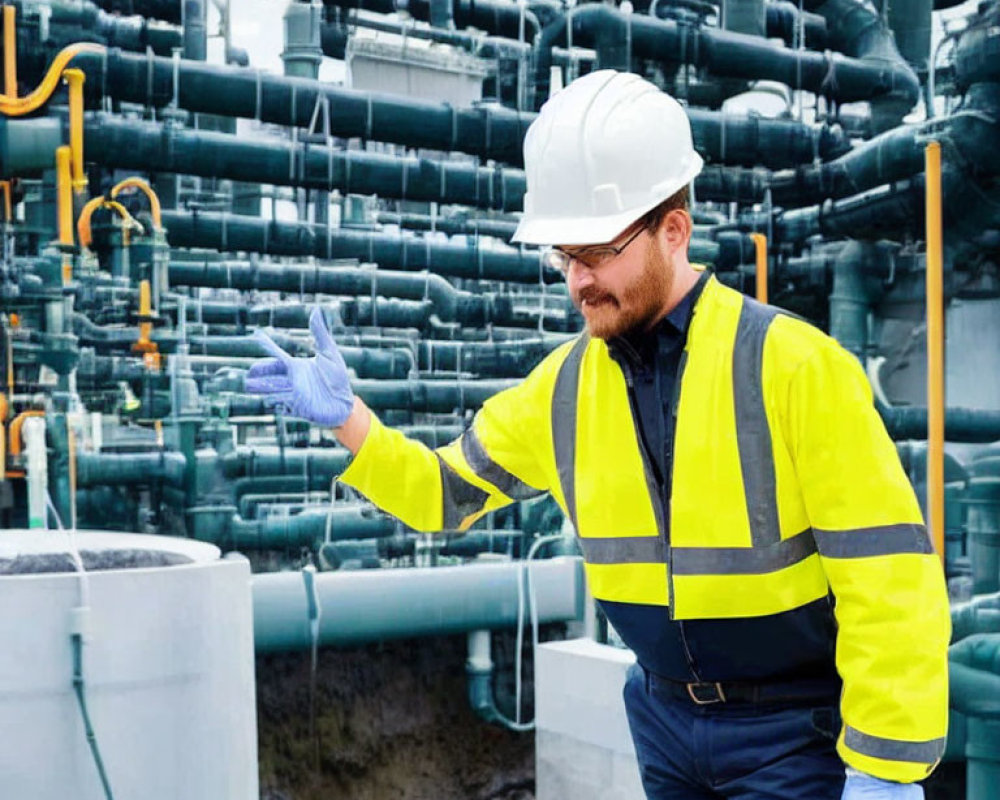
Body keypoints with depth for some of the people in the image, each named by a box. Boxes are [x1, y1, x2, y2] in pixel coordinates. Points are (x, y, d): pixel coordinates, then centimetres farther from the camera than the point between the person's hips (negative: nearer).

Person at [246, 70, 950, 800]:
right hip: (665, 718, 5)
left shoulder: (794, 363, -19)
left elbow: (890, 575, -18)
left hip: (798, 729, -5)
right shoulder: (564, 383, -2)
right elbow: (446, 492, 9)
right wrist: (346, 415, -6)